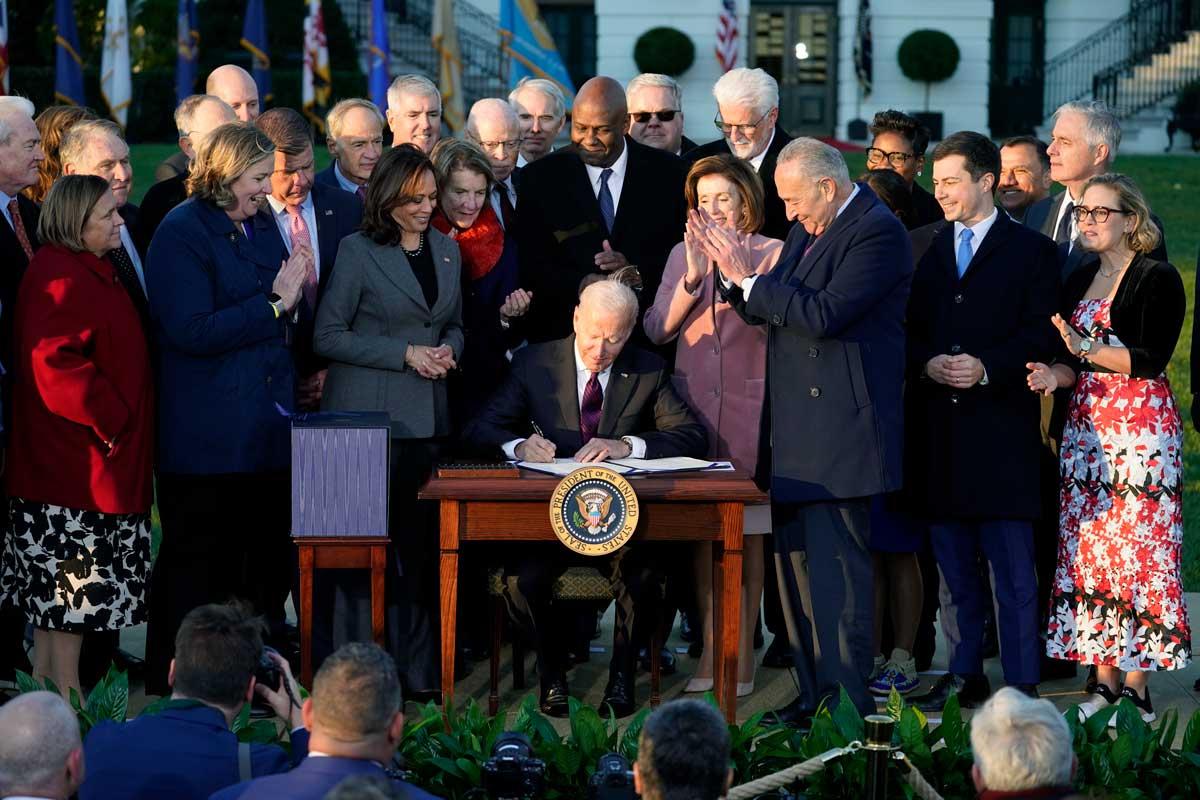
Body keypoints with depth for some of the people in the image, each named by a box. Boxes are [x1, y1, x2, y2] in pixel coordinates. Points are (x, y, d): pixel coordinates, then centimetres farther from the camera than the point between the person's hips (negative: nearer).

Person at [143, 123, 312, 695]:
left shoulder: (261, 227, 14)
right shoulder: (181, 233, -12)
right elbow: (191, 330, -21)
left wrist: (298, 291, 1)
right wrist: (274, 304, -19)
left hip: (266, 428, 8)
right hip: (207, 434, -8)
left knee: (266, 560, 11)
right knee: (194, 566, 0)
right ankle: (169, 688, 9)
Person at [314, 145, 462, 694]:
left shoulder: (447, 250, 13)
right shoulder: (358, 251, -4)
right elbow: (327, 335, -6)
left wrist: (448, 350, 1)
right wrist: (405, 354, -12)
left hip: (427, 417, 5)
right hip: (369, 417, -5)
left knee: (421, 543, 3)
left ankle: (417, 667, 10)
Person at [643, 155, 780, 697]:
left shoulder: (773, 254, 0)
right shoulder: (685, 254, 10)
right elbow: (657, 329, 1)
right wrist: (693, 278, -13)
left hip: (751, 406, -3)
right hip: (695, 405, 3)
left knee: (747, 532, 1)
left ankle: (743, 652, 7)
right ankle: (710, 652, 7)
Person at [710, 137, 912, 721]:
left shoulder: (877, 232, -13)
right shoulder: (809, 230, 16)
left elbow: (824, 314, -22)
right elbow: (772, 310, 17)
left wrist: (749, 279, -15)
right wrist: (737, 278, -1)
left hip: (840, 428, -10)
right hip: (796, 433, 10)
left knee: (837, 573, -8)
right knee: (797, 561, 13)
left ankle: (850, 707, -5)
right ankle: (816, 693, 21)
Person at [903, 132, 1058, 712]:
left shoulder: (1031, 251, 1)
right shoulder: (927, 251, 14)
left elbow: (1040, 337, -5)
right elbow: (908, 332, 12)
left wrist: (986, 368, -17)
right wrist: (928, 364, -8)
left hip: (1001, 428, -5)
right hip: (938, 431, 5)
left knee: (1012, 571, -3)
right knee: (955, 569, 11)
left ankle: (1020, 689, -1)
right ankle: (964, 675, 19)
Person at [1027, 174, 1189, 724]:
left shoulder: (1158, 279, -5)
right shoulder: (1079, 281, 15)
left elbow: (1150, 359, -14)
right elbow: (1072, 361, 14)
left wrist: (1085, 348, -16)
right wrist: (1055, 373, -7)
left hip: (1141, 427, -7)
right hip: (1085, 427, 7)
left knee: (1137, 552, -8)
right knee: (1087, 551, 3)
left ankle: (1137, 690, -5)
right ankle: (1105, 683, 8)